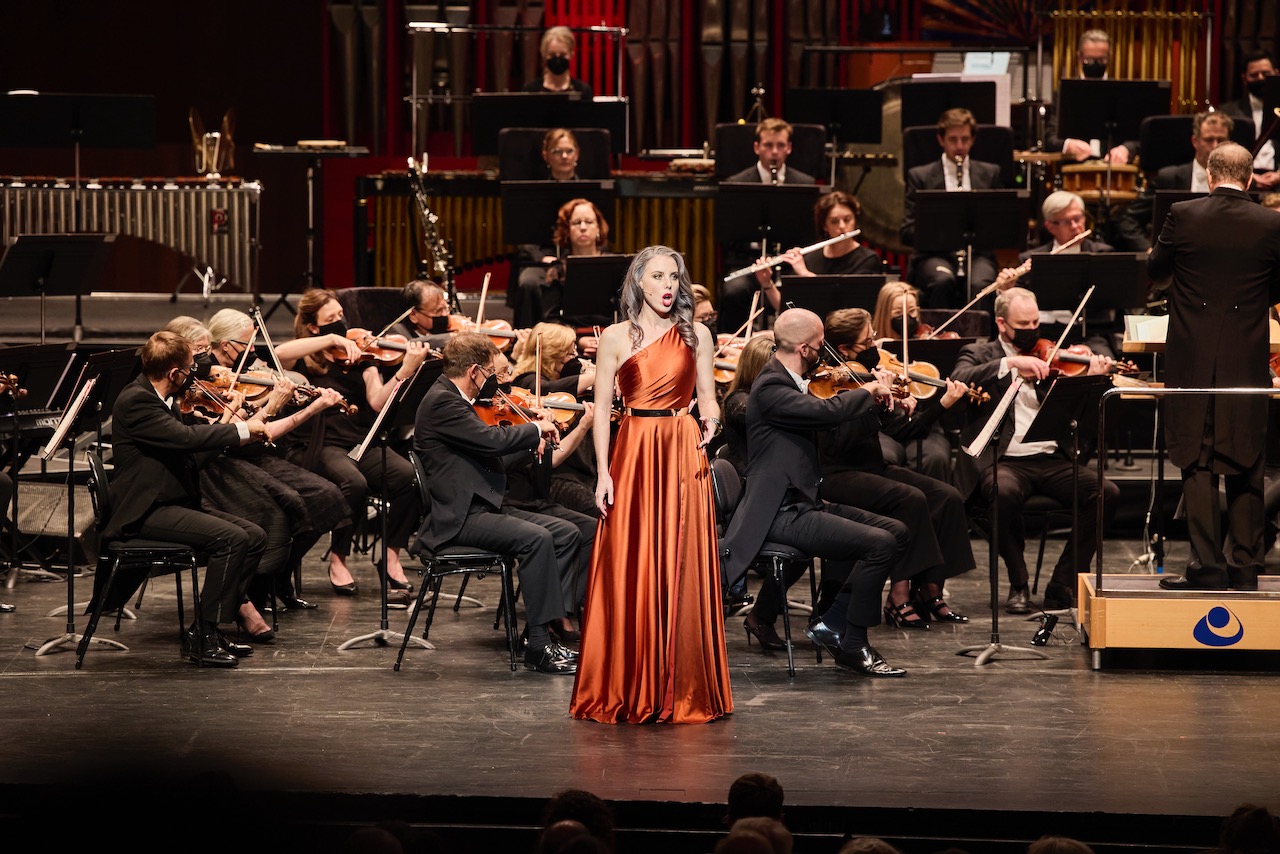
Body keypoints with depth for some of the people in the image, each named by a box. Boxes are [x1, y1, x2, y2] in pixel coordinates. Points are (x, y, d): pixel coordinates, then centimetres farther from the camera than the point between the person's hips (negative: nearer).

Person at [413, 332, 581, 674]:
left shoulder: (456, 399, 18)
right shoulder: (441, 402, -14)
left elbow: (493, 458, 22)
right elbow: (493, 440, -25)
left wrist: (534, 441, 10)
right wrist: (537, 428, -8)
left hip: (484, 507, 10)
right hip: (456, 518, -10)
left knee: (566, 532, 1)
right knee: (536, 538, -28)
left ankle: (538, 627, 0)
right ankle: (539, 648, -26)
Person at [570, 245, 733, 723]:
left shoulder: (696, 336, 8)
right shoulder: (616, 338, 4)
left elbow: (707, 398, 12)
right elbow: (601, 408, 3)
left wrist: (710, 420, -11)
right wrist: (603, 472, -6)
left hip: (683, 456, 1)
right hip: (632, 455, -1)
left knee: (681, 572, 0)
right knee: (628, 572, -2)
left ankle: (682, 691, 6)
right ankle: (623, 691, 6)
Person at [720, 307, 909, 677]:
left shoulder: (791, 382, 14)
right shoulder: (771, 387, -18)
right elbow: (827, 412, -31)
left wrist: (874, 397, 7)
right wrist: (871, 390, -13)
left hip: (804, 504, 10)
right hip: (781, 515, -10)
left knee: (896, 532, 4)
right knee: (880, 544, -20)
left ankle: (830, 622, 5)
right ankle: (853, 646, -9)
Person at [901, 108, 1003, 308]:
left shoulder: (990, 173, 16)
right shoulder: (920, 176, 10)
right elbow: (907, 233, 4)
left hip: (978, 252, 1)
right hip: (935, 253, -1)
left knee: (979, 284, -34)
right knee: (942, 281, -36)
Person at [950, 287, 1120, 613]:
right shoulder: (980, 355, 10)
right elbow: (958, 380, -14)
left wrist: (1092, 379, -10)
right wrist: (1009, 363, -21)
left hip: (1052, 459, 4)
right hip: (1005, 460, -3)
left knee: (1106, 491, -20)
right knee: (1006, 492, -37)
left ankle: (1064, 583, -9)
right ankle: (1018, 586, -16)